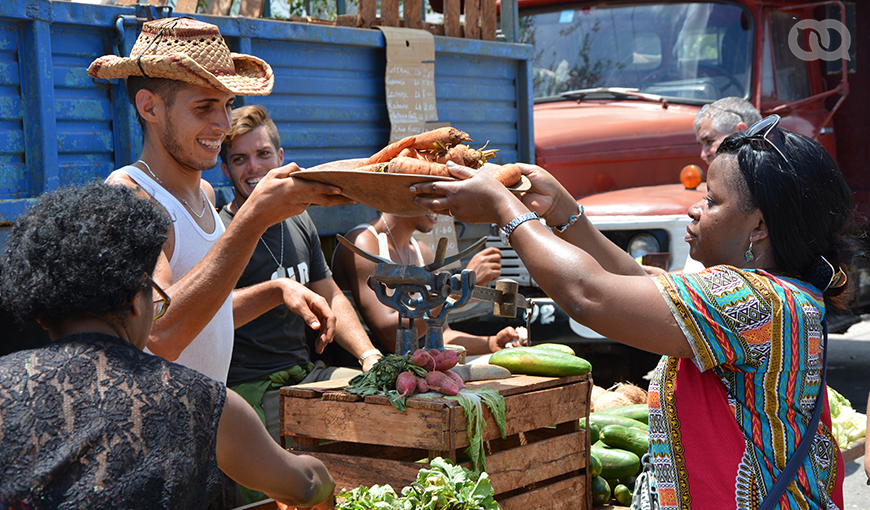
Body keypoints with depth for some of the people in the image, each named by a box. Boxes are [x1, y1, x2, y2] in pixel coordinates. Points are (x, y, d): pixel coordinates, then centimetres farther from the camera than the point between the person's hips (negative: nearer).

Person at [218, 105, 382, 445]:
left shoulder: (300, 223, 17)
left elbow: (331, 298, 24)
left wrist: (370, 357, 9)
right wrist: (278, 288, -28)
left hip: (307, 375, 7)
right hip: (251, 388, -7)